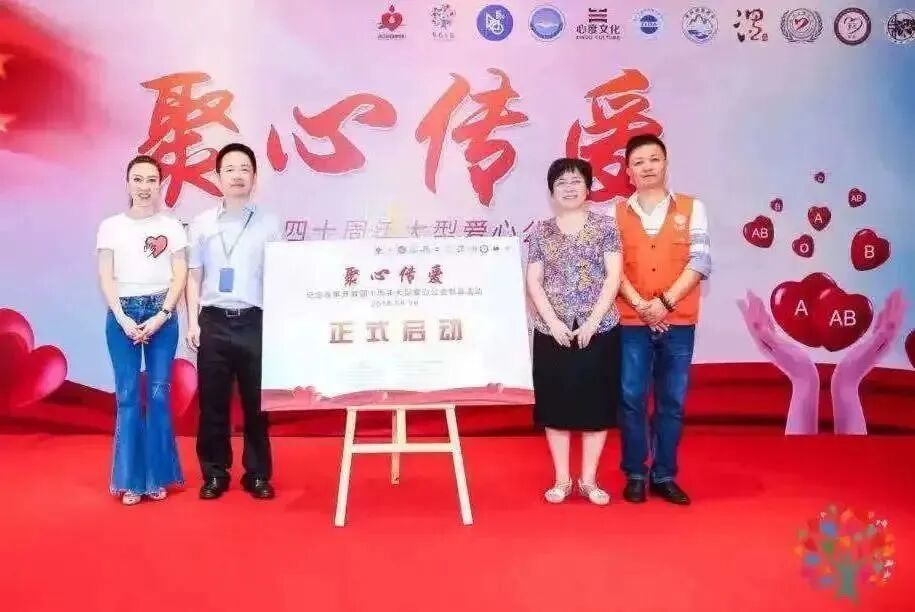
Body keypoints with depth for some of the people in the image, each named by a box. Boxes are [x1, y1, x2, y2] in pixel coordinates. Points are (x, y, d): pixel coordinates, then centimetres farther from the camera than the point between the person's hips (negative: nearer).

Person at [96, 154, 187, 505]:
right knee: (127, 396, 1)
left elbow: (180, 276, 1)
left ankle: (157, 475, 11)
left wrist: (161, 316, -10)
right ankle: (131, 478, 10)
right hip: (122, 314, 0)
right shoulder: (111, 226, 6)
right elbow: (106, 278, 2)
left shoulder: (171, 226, 5)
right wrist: (123, 319, -9)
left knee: (158, 394, 0)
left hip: (161, 314, 0)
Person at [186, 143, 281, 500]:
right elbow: (194, 277, 7)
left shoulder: (269, 223, 3)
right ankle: (214, 474, 19)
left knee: (256, 402, 5)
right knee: (212, 402, 6)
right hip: (214, 322, 1)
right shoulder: (202, 224, 6)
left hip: (254, 322, -1)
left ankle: (258, 474, 17)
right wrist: (193, 321, 1)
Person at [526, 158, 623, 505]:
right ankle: (561, 479, 17)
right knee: (555, 404, 4)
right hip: (552, 332, 1)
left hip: (599, 330, -1)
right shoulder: (541, 233, 7)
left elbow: (614, 277, -4)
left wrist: (592, 322, -12)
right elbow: (533, 283, 2)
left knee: (596, 402, 4)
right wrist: (554, 322, -11)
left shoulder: (605, 226, 3)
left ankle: (589, 479, 16)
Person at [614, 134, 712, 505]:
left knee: (672, 401, 6)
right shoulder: (617, 214, 6)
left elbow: (700, 262, -3)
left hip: (678, 322, 1)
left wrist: (665, 302, -13)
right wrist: (641, 304, -15)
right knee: (631, 399, 1)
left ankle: (664, 475, 17)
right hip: (631, 321, 0)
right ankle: (634, 475, 13)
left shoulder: (691, 208, 5)